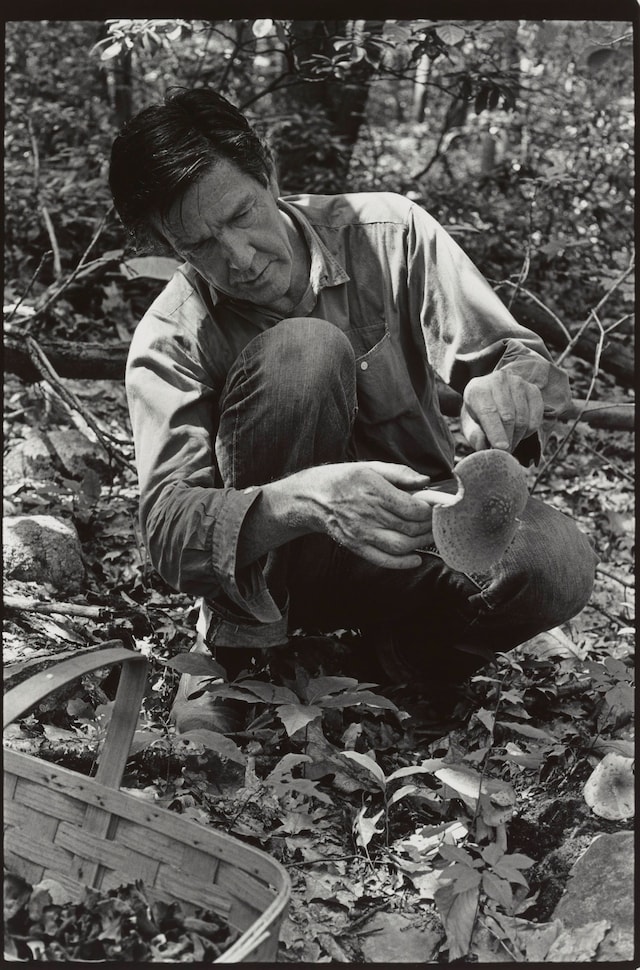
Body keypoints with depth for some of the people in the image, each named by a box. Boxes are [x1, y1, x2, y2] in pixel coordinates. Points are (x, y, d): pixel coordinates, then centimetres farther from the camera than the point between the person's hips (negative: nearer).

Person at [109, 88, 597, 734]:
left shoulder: (388, 233, -9)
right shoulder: (169, 343, -12)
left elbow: (528, 362, -9)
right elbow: (170, 530, -25)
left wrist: (508, 386, -35)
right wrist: (301, 499, -45)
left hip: (412, 537, 2)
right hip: (270, 567, -1)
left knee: (556, 562, -33)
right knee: (303, 350, -29)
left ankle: (403, 656, 0)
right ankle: (239, 657, -16)